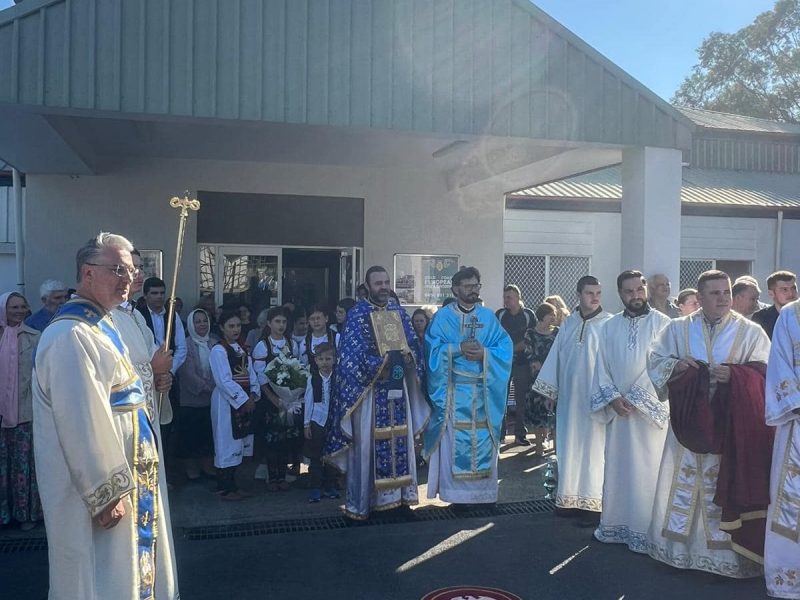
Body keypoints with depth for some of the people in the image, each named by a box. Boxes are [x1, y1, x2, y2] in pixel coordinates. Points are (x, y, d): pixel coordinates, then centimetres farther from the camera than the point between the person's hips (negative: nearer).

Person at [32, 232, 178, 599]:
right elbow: (82, 424, -24)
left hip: (126, 477, 10)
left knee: (129, 570, 19)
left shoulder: (100, 326, 10)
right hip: (100, 491, -10)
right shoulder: (70, 336, -21)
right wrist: (107, 494, -22)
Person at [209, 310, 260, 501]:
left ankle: (232, 484, 21)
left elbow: (251, 375, 10)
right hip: (227, 402, -7)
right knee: (227, 443, -1)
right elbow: (225, 381, -18)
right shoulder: (218, 350, -11)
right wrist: (243, 400, -17)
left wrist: (253, 395, -6)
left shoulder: (242, 349, 13)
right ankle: (224, 488, 7)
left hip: (245, 401, 8)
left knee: (237, 444, 11)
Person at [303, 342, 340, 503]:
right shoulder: (313, 379, -2)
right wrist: (306, 424, 0)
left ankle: (330, 487, 21)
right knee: (315, 457, 4)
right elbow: (308, 401, 1)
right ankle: (315, 488, 11)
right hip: (317, 421, -1)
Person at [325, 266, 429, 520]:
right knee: (366, 443, -1)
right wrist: (381, 364, -19)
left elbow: (413, 343, 11)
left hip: (397, 386, 5)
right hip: (368, 388, -5)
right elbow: (352, 353, -13)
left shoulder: (399, 311, 11)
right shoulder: (357, 313, -6)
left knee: (399, 440, 10)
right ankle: (360, 502, 8)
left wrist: (410, 357, -10)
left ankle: (394, 492, 23)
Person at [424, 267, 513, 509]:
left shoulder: (488, 317, 10)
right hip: (454, 391, -2)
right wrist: (459, 349, -18)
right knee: (455, 442, -2)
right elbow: (432, 348, -7)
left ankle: (482, 492, 15)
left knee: (483, 441, 4)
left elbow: (505, 347, 2)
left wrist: (484, 353, -14)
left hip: (483, 391, 3)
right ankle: (456, 493, 7)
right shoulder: (443, 317, 2)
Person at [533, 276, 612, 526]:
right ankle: (571, 498, 22)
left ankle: (593, 503, 8)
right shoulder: (568, 324, 9)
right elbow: (556, 357, 12)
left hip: (595, 398, -5)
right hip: (569, 396, 5)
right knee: (569, 447, 11)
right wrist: (549, 390, 11)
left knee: (593, 448, 1)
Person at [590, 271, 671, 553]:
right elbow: (602, 366, 6)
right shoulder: (610, 327, 9)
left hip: (651, 410, -3)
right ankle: (615, 526, 19)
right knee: (617, 469, 9)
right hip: (618, 410, 4)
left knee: (647, 471, -1)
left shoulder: (662, 323, -3)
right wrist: (613, 398, -7)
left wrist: (637, 399, -12)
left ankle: (646, 532, 8)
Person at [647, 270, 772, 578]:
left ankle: (726, 549, 14)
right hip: (689, 422, 2)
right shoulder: (677, 328, 7)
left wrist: (735, 374, -19)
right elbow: (655, 360, 9)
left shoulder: (751, 332, 2)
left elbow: (766, 371, -2)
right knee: (683, 482, 7)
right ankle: (678, 545, 20)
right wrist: (676, 365, -11)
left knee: (726, 484, 1)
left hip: (731, 423, -1)